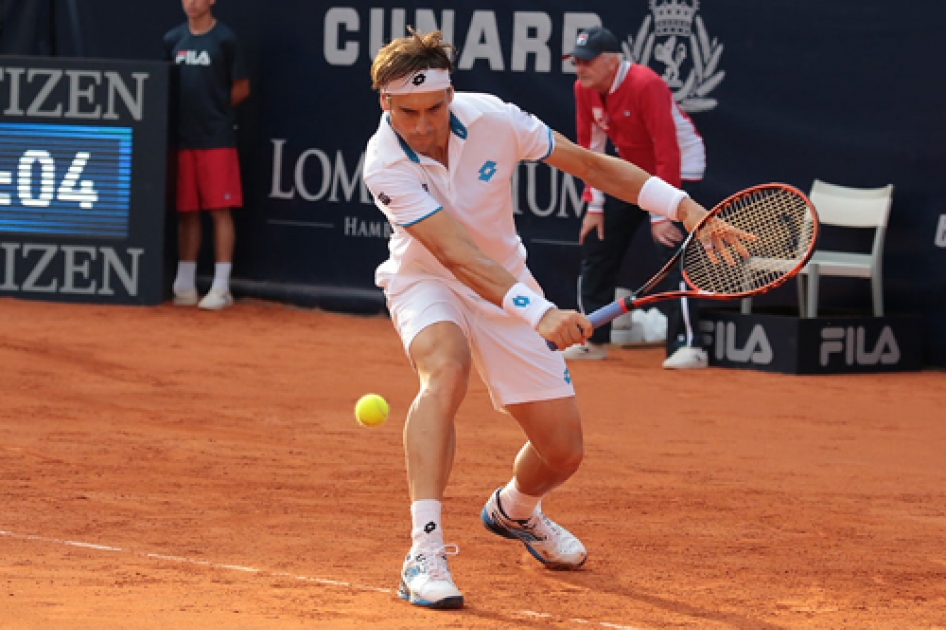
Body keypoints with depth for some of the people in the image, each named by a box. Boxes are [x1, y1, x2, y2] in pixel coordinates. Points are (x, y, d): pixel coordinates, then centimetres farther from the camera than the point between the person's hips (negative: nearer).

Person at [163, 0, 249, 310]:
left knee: (219, 210, -5)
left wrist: (214, 110, 1)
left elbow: (241, 89, 1)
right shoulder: (173, 40, 11)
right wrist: (184, 111, 3)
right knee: (186, 211, 7)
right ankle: (185, 285, 13)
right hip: (182, 138, 5)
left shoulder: (224, 40, -3)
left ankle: (221, 287, -3)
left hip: (217, 139, -5)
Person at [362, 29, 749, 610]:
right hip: (426, 282, -3)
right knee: (446, 369, -39)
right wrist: (538, 312, -50)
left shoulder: (491, 119, -21)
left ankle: (515, 510, 39)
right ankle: (425, 552, -39)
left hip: (508, 286, 3)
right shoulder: (386, 165, -28)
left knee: (563, 451, 0)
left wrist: (684, 207, -13)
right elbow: (457, 255, -38)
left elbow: (591, 164, -8)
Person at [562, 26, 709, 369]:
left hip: (680, 166, -8)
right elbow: (589, 147, 2)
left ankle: (689, 346, -20)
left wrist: (661, 214, -29)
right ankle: (592, 340, 15)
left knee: (671, 251, -21)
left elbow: (667, 153, -29)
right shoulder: (584, 90, -8)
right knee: (596, 245, 5)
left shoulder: (646, 86, -30)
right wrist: (594, 205, -3)